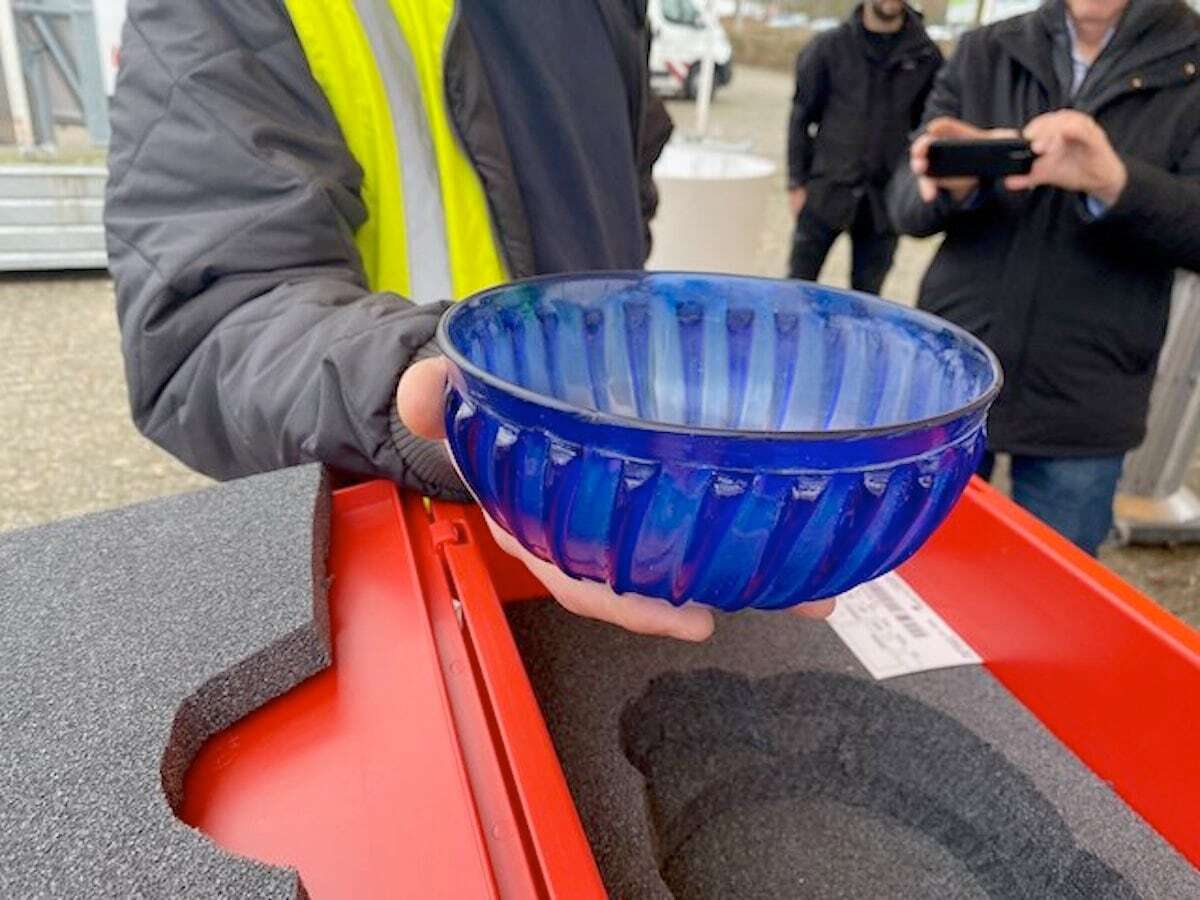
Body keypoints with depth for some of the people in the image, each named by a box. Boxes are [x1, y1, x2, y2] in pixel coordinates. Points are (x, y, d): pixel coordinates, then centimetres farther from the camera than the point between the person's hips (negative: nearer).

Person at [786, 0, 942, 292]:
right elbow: (801, 118, 2)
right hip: (824, 191, -1)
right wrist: (796, 183, -1)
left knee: (866, 295, 6)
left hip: (884, 199, 1)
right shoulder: (829, 47, 0)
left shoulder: (926, 56, 3)